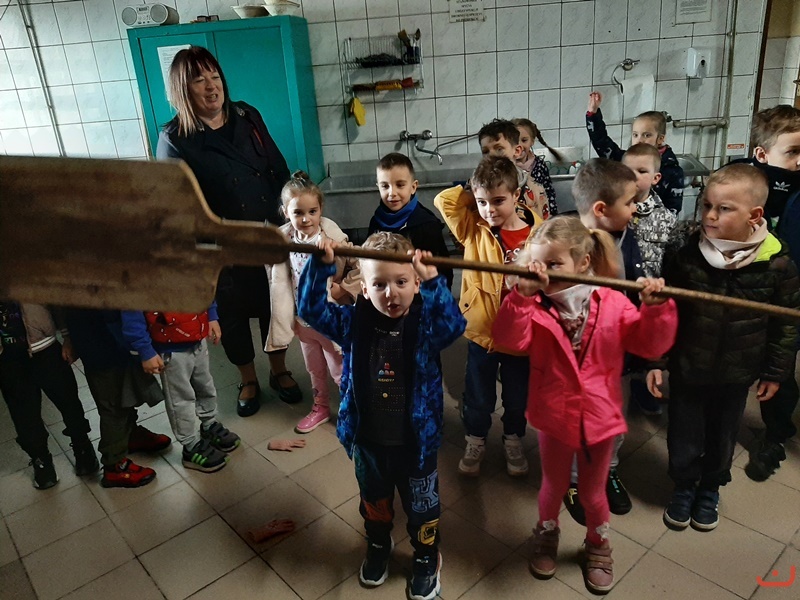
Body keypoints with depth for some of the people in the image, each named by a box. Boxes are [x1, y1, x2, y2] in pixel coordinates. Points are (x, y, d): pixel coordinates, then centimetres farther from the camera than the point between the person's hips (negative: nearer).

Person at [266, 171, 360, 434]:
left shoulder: (333, 238, -18)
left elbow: (358, 270, -13)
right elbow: (280, 285, 2)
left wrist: (339, 289, -21)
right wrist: (286, 319, 1)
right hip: (303, 319, 4)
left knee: (340, 369, 10)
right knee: (314, 369, 22)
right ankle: (321, 407, 43)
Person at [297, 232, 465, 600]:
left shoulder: (425, 324, -17)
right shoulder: (355, 324, -11)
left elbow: (454, 325, -35)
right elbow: (310, 309, -18)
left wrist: (433, 282, -46)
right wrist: (321, 266, -31)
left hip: (416, 441, -2)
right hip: (367, 440, 2)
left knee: (421, 505, 21)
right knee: (374, 500, 28)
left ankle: (427, 557, 49)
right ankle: (379, 546, 57)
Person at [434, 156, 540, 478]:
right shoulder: (473, 229, -7)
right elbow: (444, 199, -9)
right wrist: (478, 195, -8)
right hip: (481, 330, 1)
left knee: (517, 395, 21)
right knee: (478, 396, 18)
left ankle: (513, 441, 46)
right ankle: (475, 441, 42)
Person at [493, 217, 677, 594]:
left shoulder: (613, 304, -9)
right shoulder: (535, 305, -12)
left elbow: (650, 344, -10)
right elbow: (509, 340, -27)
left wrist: (655, 308, -26)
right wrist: (523, 292, -37)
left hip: (599, 417, 0)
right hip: (555, 416, 0)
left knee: (593, 492, 19)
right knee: (553, 485, 22)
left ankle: (598, 545, 48)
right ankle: (546, 535, 51)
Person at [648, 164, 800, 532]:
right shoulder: (686, 255, -15)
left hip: (736, 375, 1)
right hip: (686, 370, -1)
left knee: (723, 439, 21)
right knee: (684, 440, 13)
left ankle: (710, 489, 47)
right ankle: (684, 487, 41)